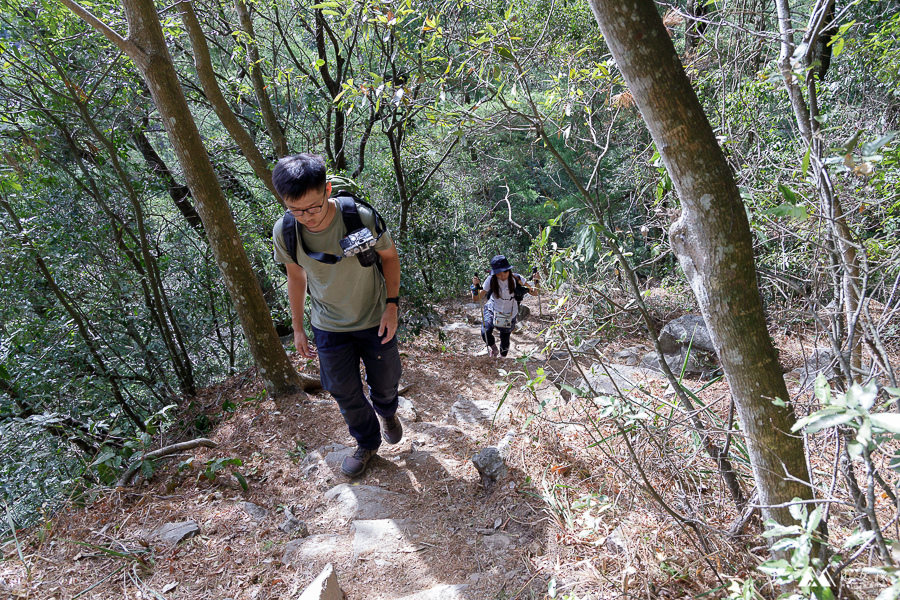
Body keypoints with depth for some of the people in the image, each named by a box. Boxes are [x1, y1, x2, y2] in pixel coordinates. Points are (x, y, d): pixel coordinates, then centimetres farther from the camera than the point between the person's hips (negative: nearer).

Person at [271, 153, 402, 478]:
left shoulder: (362, 217, -26)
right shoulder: (284, 232, -18)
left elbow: (389, 256, -7)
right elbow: (296, 276, 1)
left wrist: (392, 305, -13)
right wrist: (297, 328, 7)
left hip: (375, 320, -1)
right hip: (329, 328, 2)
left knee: (384, 383, 17)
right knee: (345, 393, 11)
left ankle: (387, 412, 55)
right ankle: (367, 442, 41)